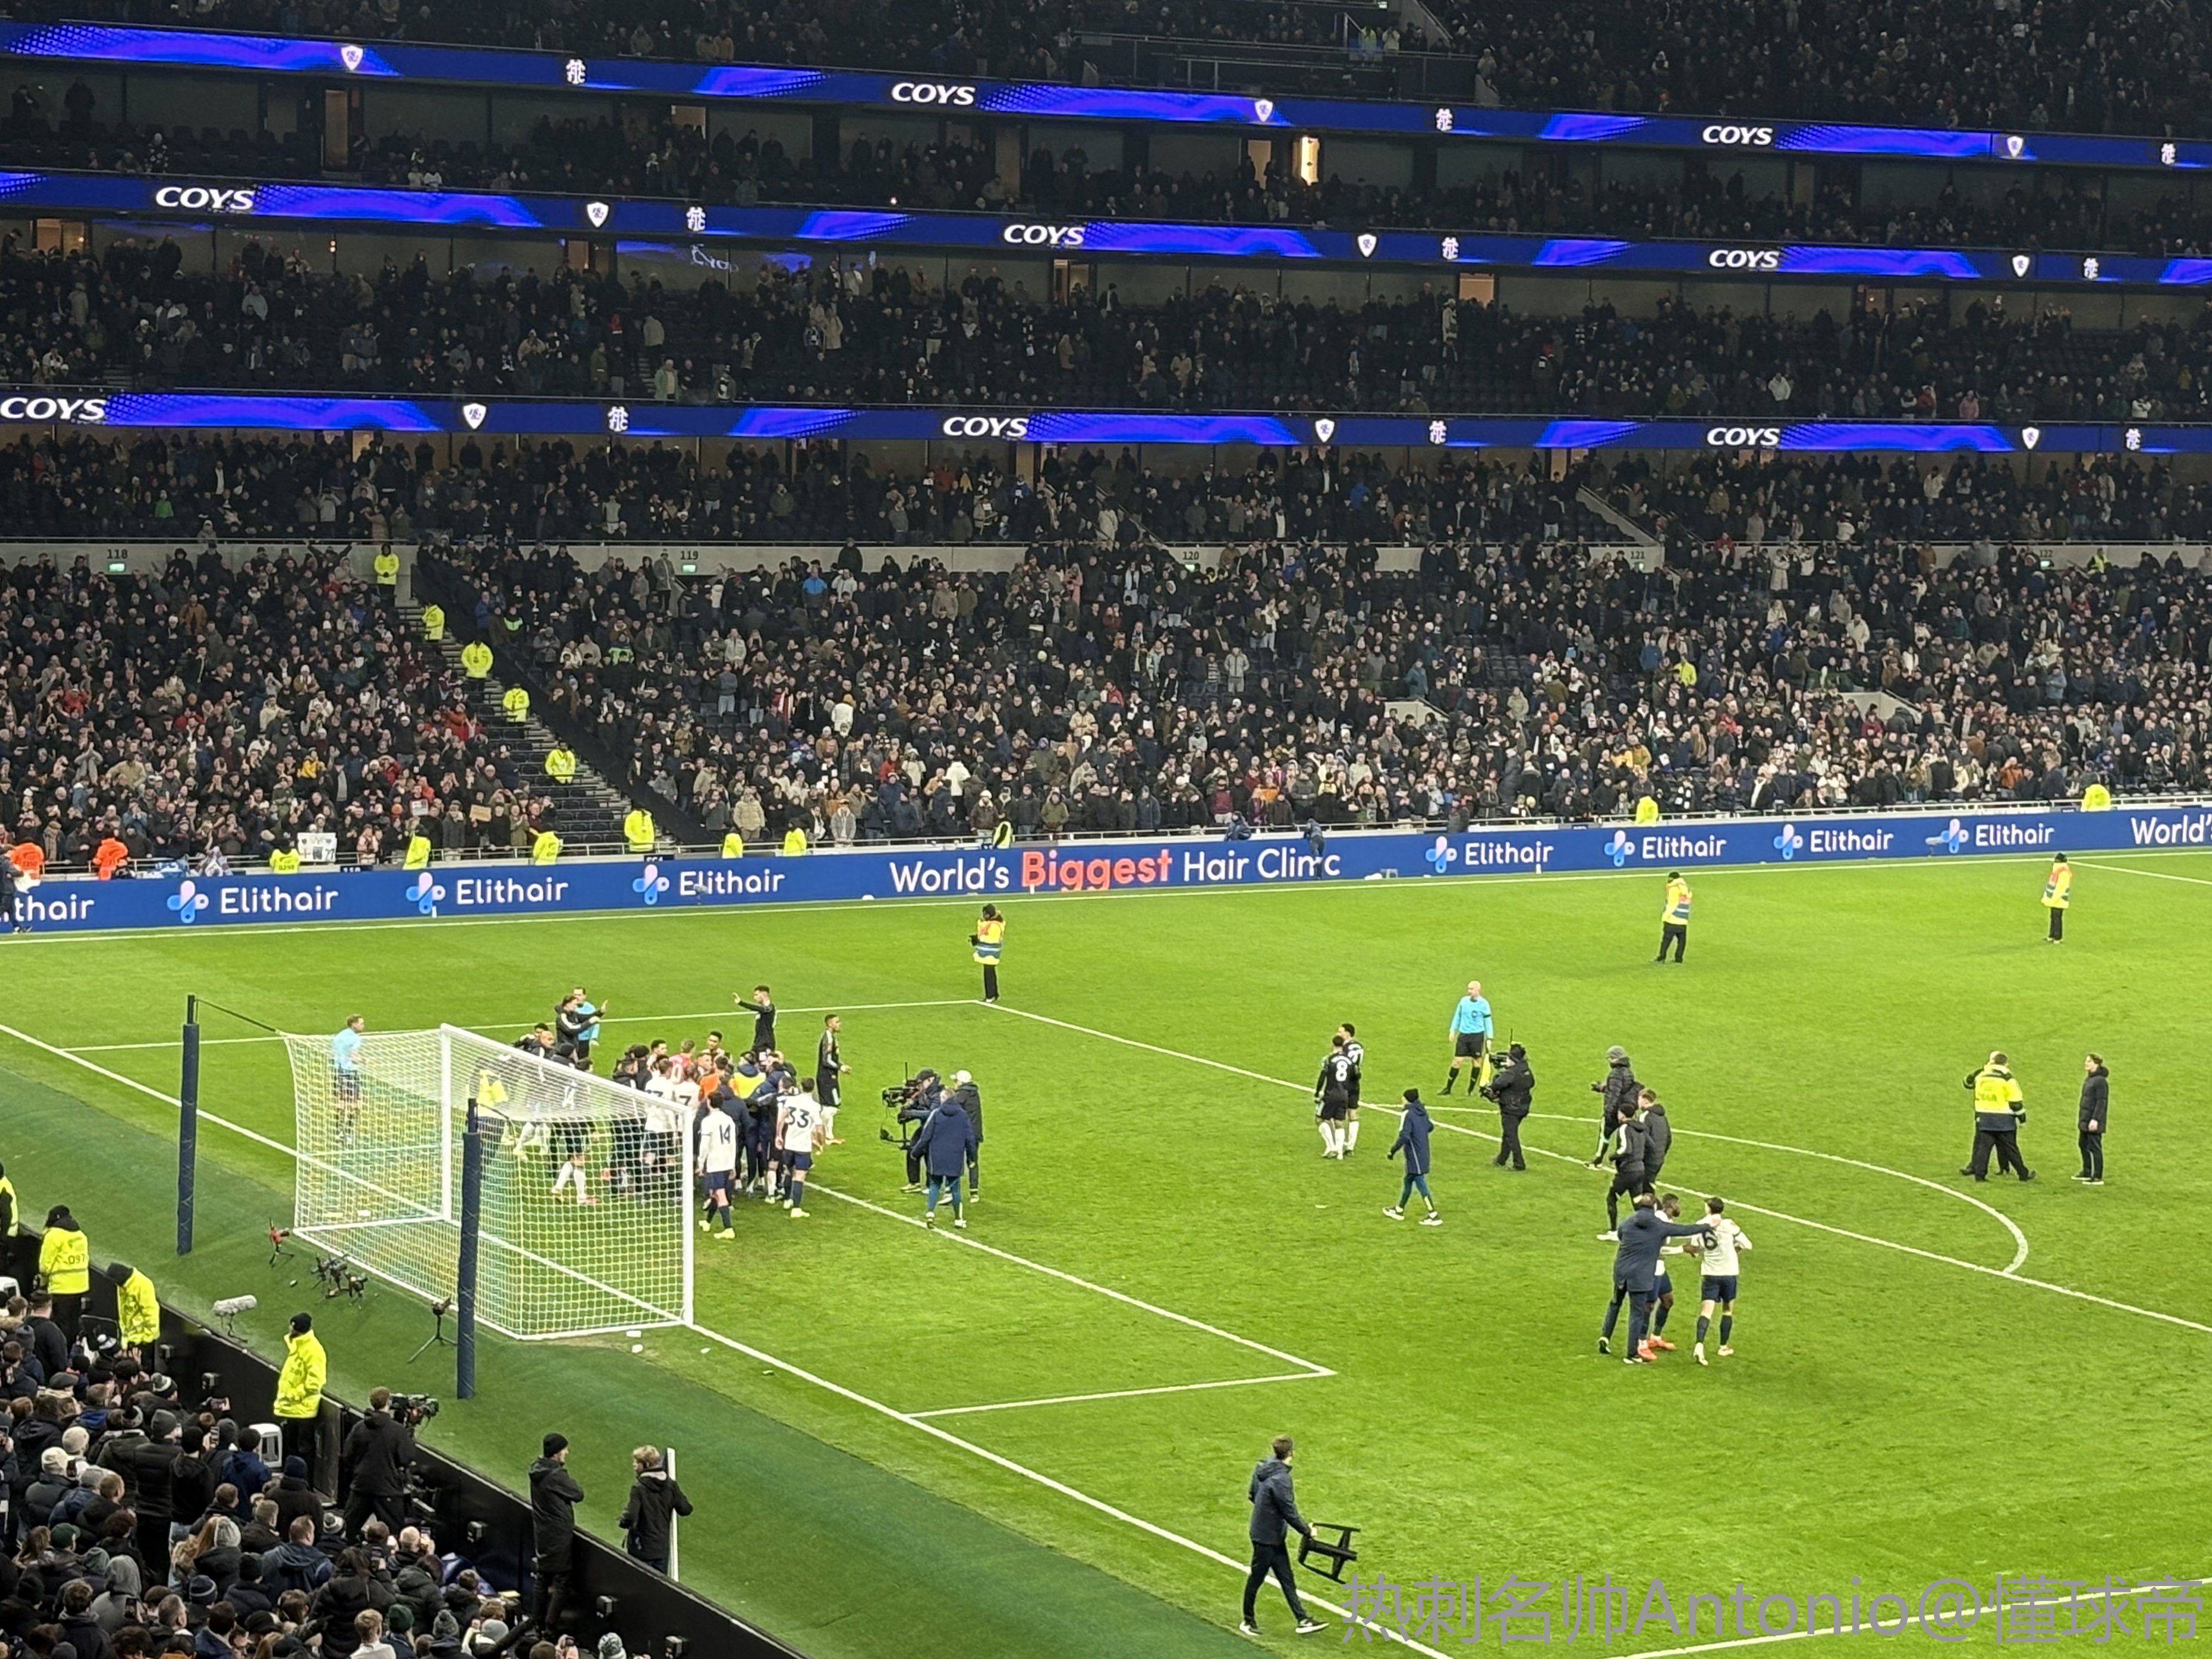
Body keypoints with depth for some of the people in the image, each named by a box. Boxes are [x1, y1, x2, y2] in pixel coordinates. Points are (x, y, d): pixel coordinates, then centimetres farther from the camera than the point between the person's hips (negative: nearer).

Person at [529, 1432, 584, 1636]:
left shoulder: (537, 1471, 4)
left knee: (542, 1577, 17)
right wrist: (570, 1479, 1)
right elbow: (579, 1494, -13)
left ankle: (538, 1622, 23)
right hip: (559, 1536, -9)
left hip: (541, 1533, 9)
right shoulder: (557, 1476, -22)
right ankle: (551, 1627, -3)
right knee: (562, 1581, -1)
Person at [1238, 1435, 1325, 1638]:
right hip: (1267, 1538, -9)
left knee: (1287, 1580, 10)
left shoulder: (1263, 1467, -1)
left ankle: (1303, 1621, 13)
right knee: (1256, 1578, 8)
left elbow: (1252, 1495, 12)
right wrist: (1307, 1531, -9)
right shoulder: (1280, 1480, -27)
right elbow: (1290, 1513, -22)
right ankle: (1248, 1621, 23)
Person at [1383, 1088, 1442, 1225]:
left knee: (1421, 1185, -5)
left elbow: (1403, 1137, -24)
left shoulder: (1407, 1114, -18)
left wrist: (1393, 1151, -14)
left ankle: (1434, 1216, -5)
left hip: (1415, 1156, -9)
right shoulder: (1422, 1111, 6)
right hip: (1424, 1154, 9)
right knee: (1408, 1181, 21)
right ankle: (1399, 1210, 34)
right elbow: (1430, 1126, 21)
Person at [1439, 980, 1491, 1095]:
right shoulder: (1464, 1001, 2)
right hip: (1463, 1034, 2)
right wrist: (1453, 1030, 9)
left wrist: (1489, 1038, -2)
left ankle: (1470, 1090, 14)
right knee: (1457, 1061, -2)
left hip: (1477, 1035, -2)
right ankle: (1447, 1088, 6)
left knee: (1477, 1062, 4)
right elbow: (1458, 1016, 13)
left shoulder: (1483, 1004, -5)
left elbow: (1487, 1022, 0)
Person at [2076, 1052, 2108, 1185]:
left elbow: (2101, 1102, -20)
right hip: (2085, 1119, 10)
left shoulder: (2100, 1081, -17)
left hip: (2093, 1122, -10)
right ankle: (2087, 1173, 30)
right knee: (2084, 1145, 18)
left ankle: (2098, 1177, 0)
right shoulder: (2089, 1079, 13)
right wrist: (2080, 1116, 20)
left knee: (2095, 1147, -5)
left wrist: (2095, 1119, -23)